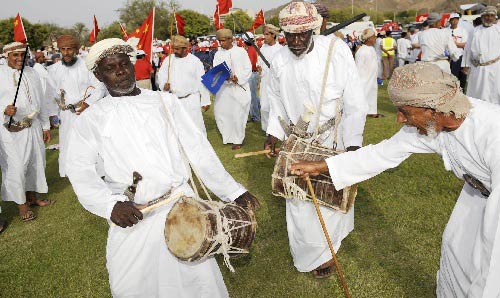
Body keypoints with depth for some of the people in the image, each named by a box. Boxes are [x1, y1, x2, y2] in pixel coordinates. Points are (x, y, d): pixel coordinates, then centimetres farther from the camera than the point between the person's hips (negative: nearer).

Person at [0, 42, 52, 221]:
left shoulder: (31, 73, 9)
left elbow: (40, 101, 13)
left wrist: (46, 126, 14)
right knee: (16, 166, 0)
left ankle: (32, 195, 31)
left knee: (35, 161, 14)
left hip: (33, 127, 5)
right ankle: (21, 204, 15)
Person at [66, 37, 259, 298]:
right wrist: (110, 205, -19)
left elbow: (198, 149, 6)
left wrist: (233, 191, 3)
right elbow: (80, 170, -1)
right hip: (132, 217, 0)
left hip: (182, 204, 1)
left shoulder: (165, 101, 8)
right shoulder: (91, 119, 6)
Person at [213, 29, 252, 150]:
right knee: (221, 112, 3)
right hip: (223, 89, 4)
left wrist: (238, 78, -17)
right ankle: (228, 136, 22)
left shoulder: (241, 51, 1)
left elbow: (248, 69, -1)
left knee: (238, 114, -3)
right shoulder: (218, 54, 8)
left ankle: (238, 140, 12)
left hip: (239, 88, -3)